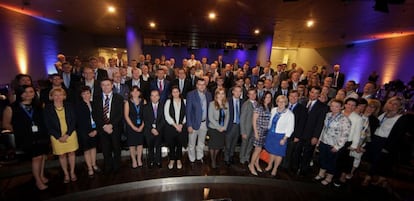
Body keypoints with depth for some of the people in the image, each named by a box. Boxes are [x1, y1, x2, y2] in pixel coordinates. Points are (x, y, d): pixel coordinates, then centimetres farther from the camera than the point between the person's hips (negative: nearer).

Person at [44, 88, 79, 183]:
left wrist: (67, 134, -11)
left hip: (70, 134, 1)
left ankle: (72, 172, 26)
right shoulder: (47, 108, -4)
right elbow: (48, 125, -4)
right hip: (57, 137, 0)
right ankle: (66, 174, 28)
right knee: (62, 155, 10)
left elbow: (73, 121, -2)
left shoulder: (69, 106, -1)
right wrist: (59, 137, -12)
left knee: (71, 153, 10)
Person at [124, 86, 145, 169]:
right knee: (132, 144, 5)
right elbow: (126, 116, -5)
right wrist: (133, 127, -11)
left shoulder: (143, 102, 1)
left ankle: (139, 160, 23)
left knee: (140, 143, 7)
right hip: (131, 126, -1)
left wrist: (142, 126, -10)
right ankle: (134, 161, 20)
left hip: (141, 126, 1)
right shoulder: (128, 102, -1)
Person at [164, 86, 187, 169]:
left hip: (181, 127, 1)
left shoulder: (184, 101, 3)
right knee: (171, 144, 8)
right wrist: (175, 125, -10)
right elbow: (167, 115, -5)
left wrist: (181, 124, -9)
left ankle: (179, 160, 30)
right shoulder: (168, 101, 1)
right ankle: (172, 160, 30)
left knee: (180, 144, 9)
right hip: (171, 127, 0)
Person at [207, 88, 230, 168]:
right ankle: (212, 161, 31)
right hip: (213, 128, -3)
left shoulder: (226, 103, 1)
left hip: (223, 129, 3)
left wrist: (224, 127, -6)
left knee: (219, 145, 13)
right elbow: (210, 118, -13)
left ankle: (215, 158, 37)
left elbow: (227, 116, 4)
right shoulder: (212, 103, -11)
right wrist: (218, 127, -14)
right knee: (213, 145, 9)